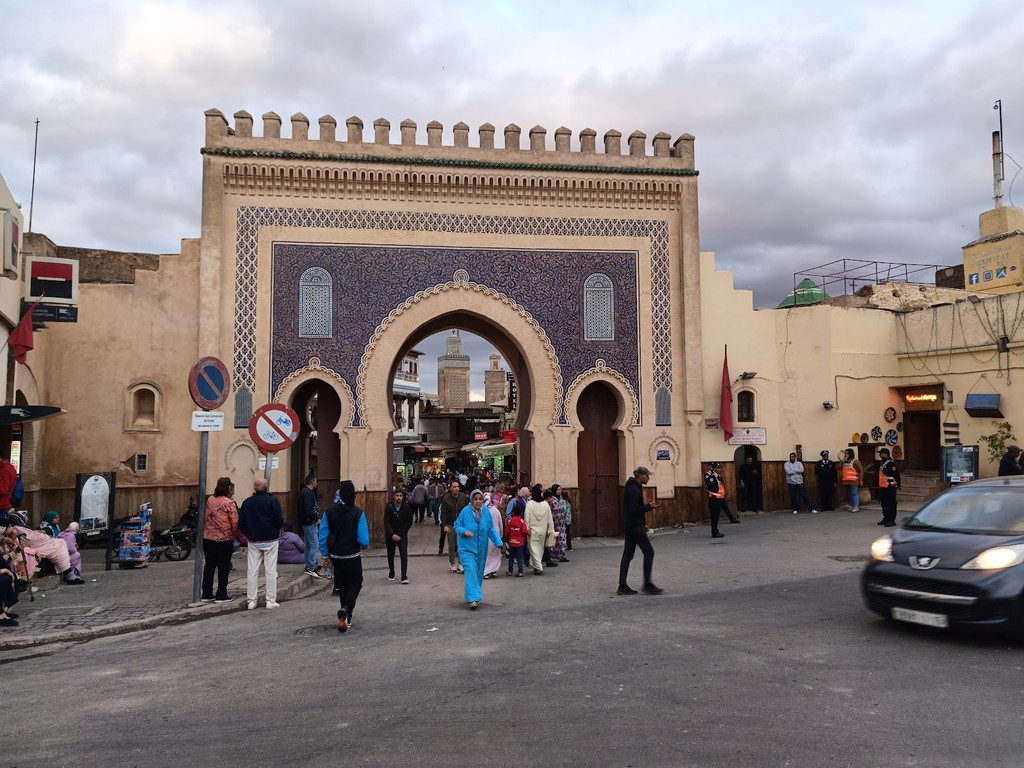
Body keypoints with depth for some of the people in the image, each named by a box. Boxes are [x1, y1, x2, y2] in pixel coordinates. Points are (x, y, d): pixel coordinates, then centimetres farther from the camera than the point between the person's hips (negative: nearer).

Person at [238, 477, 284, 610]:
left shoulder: (247, 502, 1)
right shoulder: (272, 500, -10)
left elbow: (241, 524, 1)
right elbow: (280, 521, -12)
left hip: (253, 541, 3)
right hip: (270, 540, -3)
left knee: (252, 570, 9)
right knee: (271, 570, 2)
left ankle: (251, 600, 12)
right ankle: (271, 601, 3)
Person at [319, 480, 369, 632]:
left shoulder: (330, 511, -7)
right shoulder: (358, 513, -17)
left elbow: (323, 536, -3)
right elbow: (364, 540, -18)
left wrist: (325, 555, 10)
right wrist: (363, 545, 6)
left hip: (335, 556, 4)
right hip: (352, 556, -4)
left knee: (342, 585, 19)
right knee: (355, 584, 11)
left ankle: (346, 618, 27)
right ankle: (346, 609, -14)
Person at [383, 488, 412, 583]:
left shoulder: (406, 507, -6)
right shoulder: (389, 508, -8)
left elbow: (409, 522, -2)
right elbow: (386, 523, -11)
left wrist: (401, 534, -9)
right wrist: (392, 534, -23)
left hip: (402, 534, -1)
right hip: (390, 535, 1)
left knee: (404, 554, -13)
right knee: (390, 555, 10)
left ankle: (404, 576, -13)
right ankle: (391, 574, 29)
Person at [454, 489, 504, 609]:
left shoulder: (486, 512, -3)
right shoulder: (465, 511, -12)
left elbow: (491, 529, 2)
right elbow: (457, 525, -2)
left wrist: (498, 542, -11)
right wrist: (464, 531, -22)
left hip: (481, 549, 4)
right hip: (467, 548, -4)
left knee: (479, 573, 13)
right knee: (471, 572, -15)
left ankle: (476, 596, 30)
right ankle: (473, 598, -19)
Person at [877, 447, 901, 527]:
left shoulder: (891, 463, -15)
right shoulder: (882, 463, 16)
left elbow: (896, 475, -18)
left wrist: (897, 485, -18)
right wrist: (879, 485, 24)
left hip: (890, 488, -10)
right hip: (882, 487, 10)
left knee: (891, 503, -5)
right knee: (884, 503, 15)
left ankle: (892, 520, -2)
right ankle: (886, 518, 25)